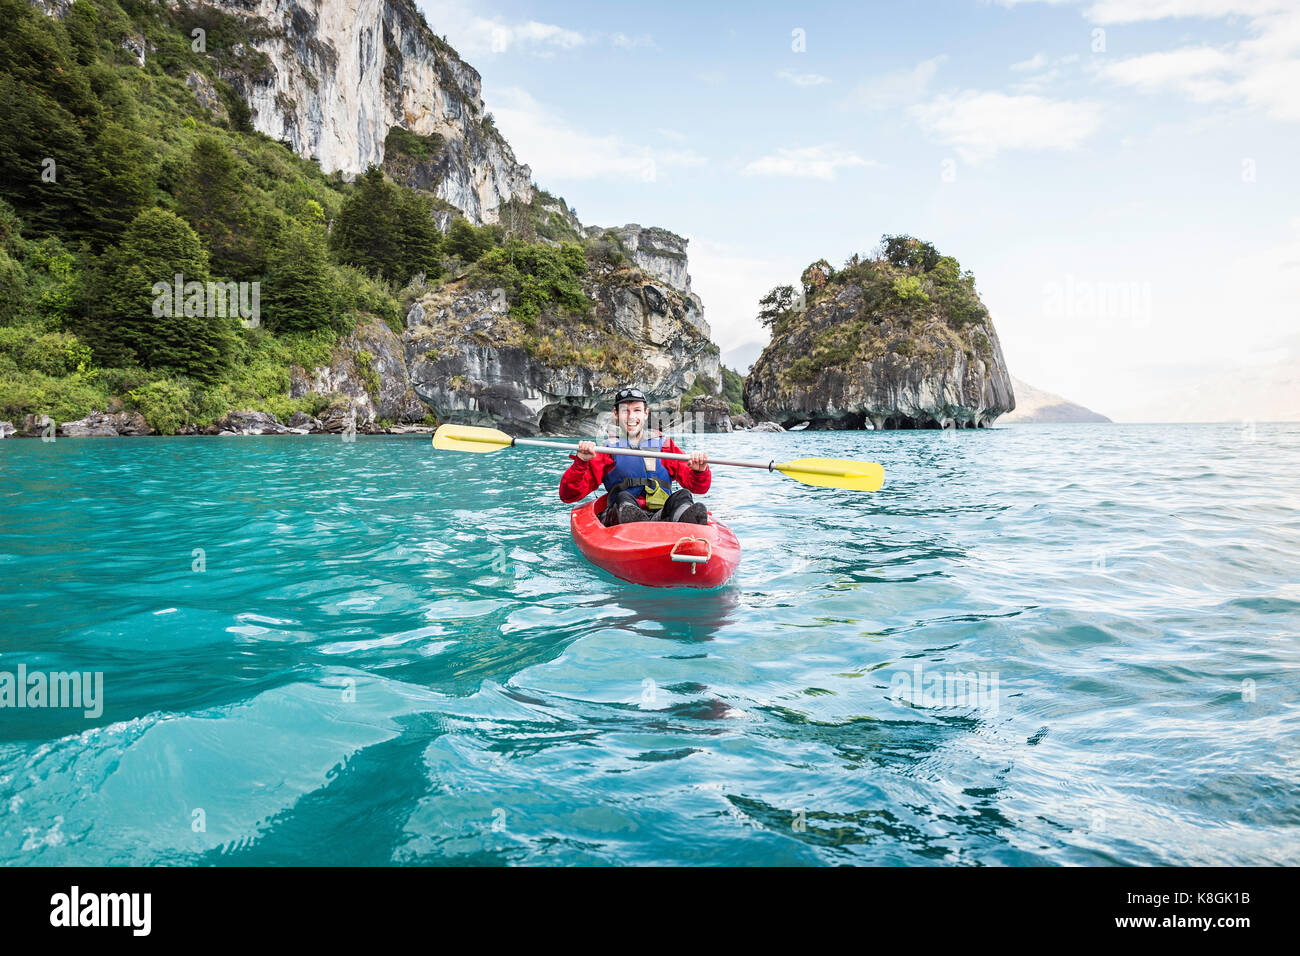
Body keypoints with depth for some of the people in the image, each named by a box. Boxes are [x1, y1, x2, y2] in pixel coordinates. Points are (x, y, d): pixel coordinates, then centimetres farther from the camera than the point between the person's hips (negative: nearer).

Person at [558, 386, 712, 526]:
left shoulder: (664, 445, 20)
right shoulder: (606, 451, 15)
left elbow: (699, 487, 11)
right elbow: (568, 495, 5)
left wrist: (700, 471, -12)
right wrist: (581, 462, -12)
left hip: (662, 515, 1)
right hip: (618, 518, -1)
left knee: (682, 496, -27)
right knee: (624, 498, -31)